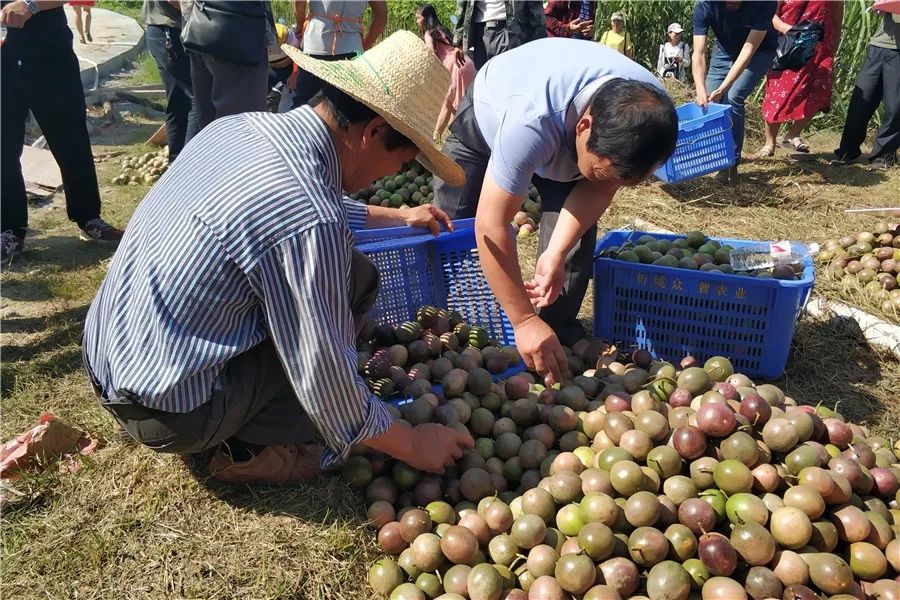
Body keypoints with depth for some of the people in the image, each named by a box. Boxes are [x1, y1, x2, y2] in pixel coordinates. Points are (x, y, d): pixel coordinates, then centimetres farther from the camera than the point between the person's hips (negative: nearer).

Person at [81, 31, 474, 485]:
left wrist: (394, 217, 30)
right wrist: (413, 445, -2)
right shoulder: (310, 222, -28)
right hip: (165, 414, -8)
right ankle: (252, 447, 1)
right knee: (355, 278, -5)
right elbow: (326, 384, -19)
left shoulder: (237, 126, -2)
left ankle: (244, 429, 16)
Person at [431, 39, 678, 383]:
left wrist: (556, 254, -32)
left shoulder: (649, 114, -32)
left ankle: (562, 332, 3)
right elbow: (491, 225, -45)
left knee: (578, 233, -14)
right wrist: (524, 320, -43)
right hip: (487, 118, -3)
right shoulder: (532, 121, -49)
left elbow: (598, 189, -18)